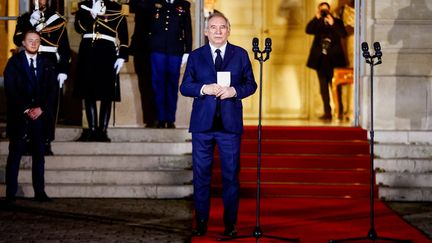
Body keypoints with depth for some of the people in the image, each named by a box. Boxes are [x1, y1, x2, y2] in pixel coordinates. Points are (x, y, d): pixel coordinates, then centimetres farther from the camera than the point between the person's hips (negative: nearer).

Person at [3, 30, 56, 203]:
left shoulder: (47, 64, 12)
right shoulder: (14, 62, 4)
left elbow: (52, 90, 7)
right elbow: (10, 90, -3)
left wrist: (41, 109, -7)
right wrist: (25, 110, -12)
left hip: (40, 114, 3)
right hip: (18, 115, -2)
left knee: (39, 154, 3)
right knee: (15, 154, -3)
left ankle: (40, 192, 5)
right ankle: (10, 193, -1)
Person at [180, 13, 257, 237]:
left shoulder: (240, 54, 6)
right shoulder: (195, 56, 7)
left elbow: (251, 84, 5)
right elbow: (185, 87, 3)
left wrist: (234, 90, -14)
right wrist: (204, 89, -16)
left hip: (230, 124, 0)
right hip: (202, 123, 1)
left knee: (231, 175, 4)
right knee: (201, 174, 5)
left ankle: (230, 224, 13)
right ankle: (201, 222, 14)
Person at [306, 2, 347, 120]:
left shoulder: (337, 22, 6)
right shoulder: (317, 23, 11)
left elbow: (343, 34, -10)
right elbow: (308, 30, -7)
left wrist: (333, 24, -21)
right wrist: (317, 18, -16)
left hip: (333, 59, -3)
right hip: (320, 59, 3)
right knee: (323, 87, 3)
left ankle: (339, 111, -3)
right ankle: (327, 112, 6)